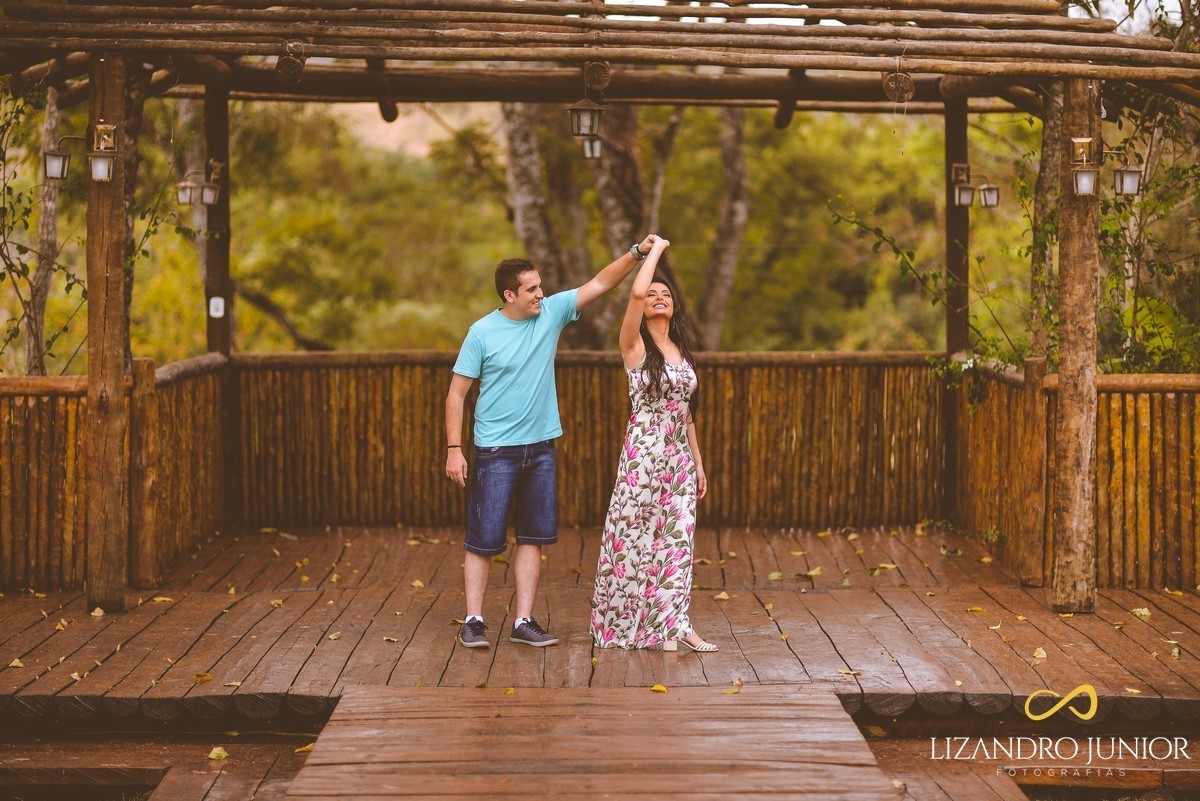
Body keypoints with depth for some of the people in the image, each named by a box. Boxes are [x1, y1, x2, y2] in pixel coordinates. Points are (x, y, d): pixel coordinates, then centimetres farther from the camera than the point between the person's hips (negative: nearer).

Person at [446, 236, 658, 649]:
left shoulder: (551, 313, 1)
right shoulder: (482, 333, -10)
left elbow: (599, 283, 0)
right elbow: (457, 392, -7)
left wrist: (637, 252, -12)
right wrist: (454, 448, -12)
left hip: (540, 448, 5)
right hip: (495, 452, -5)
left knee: (533, 537, 7)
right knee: (484, 539, -2)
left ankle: (524, 622, 13)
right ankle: (473, 620, 7)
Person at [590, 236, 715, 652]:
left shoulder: (681, 351, 13)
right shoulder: (634, 345, -5)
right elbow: (636, 293, -22)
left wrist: (698, 462, 15)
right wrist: (656, 249, -9)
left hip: (680, 457, 6)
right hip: (643, 455, -6)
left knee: (678, 538, 3)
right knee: (638, 539, -1)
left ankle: (674, 625, 5)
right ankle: (626, 624, 10)